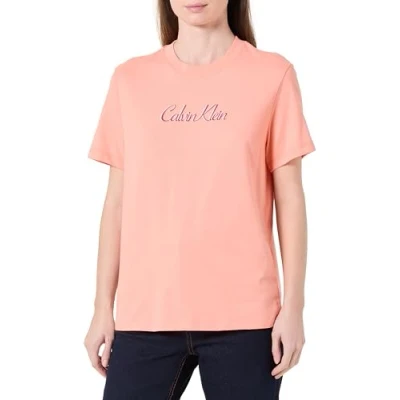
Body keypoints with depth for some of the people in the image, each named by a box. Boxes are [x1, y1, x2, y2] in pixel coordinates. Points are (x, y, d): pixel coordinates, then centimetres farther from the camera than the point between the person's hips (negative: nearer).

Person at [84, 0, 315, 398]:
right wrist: (103, 306, 7)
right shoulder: (130, 78, 7)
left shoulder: (272, 74, 1)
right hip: (145, 313, 2)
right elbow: (118, 201, 8)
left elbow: (289, 199, 1)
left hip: (244, 313, -1)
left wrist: (293, 305, -3)